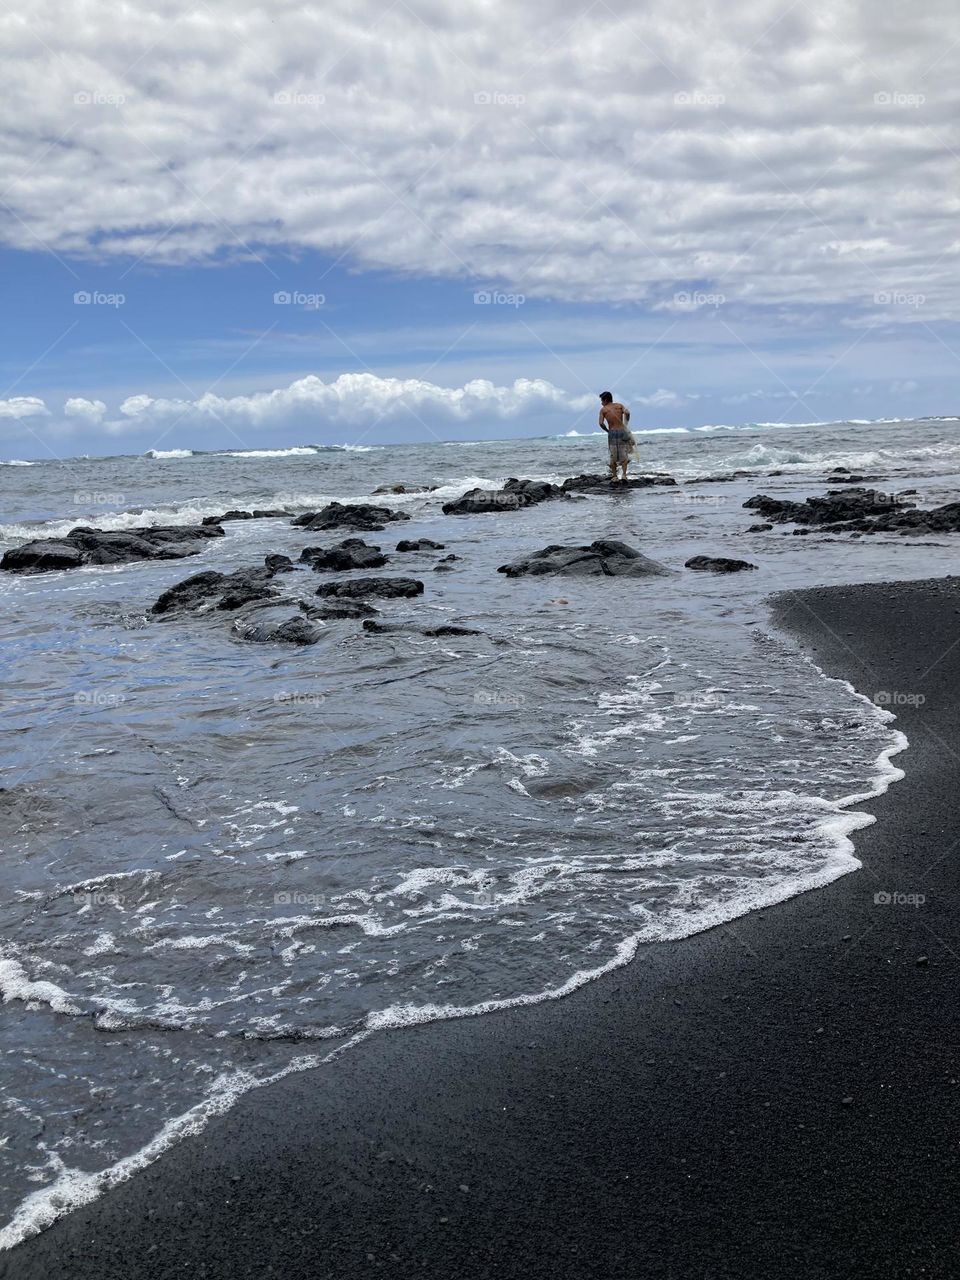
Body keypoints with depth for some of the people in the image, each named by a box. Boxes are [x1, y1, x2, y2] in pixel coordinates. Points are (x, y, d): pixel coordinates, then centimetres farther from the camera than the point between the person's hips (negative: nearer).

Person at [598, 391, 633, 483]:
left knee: (613, 456, 9)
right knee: (624, 455, 8)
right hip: (622, 431, 1)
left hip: (612, 432, -1)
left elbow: (601, 423, -8)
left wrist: (607, 431, 8)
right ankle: (623, 475, -6)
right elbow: (627, 412, -11)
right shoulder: (619, 405, 8)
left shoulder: (603, 409, 4)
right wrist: (626, 424, 2)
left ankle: (614, 477, 9)